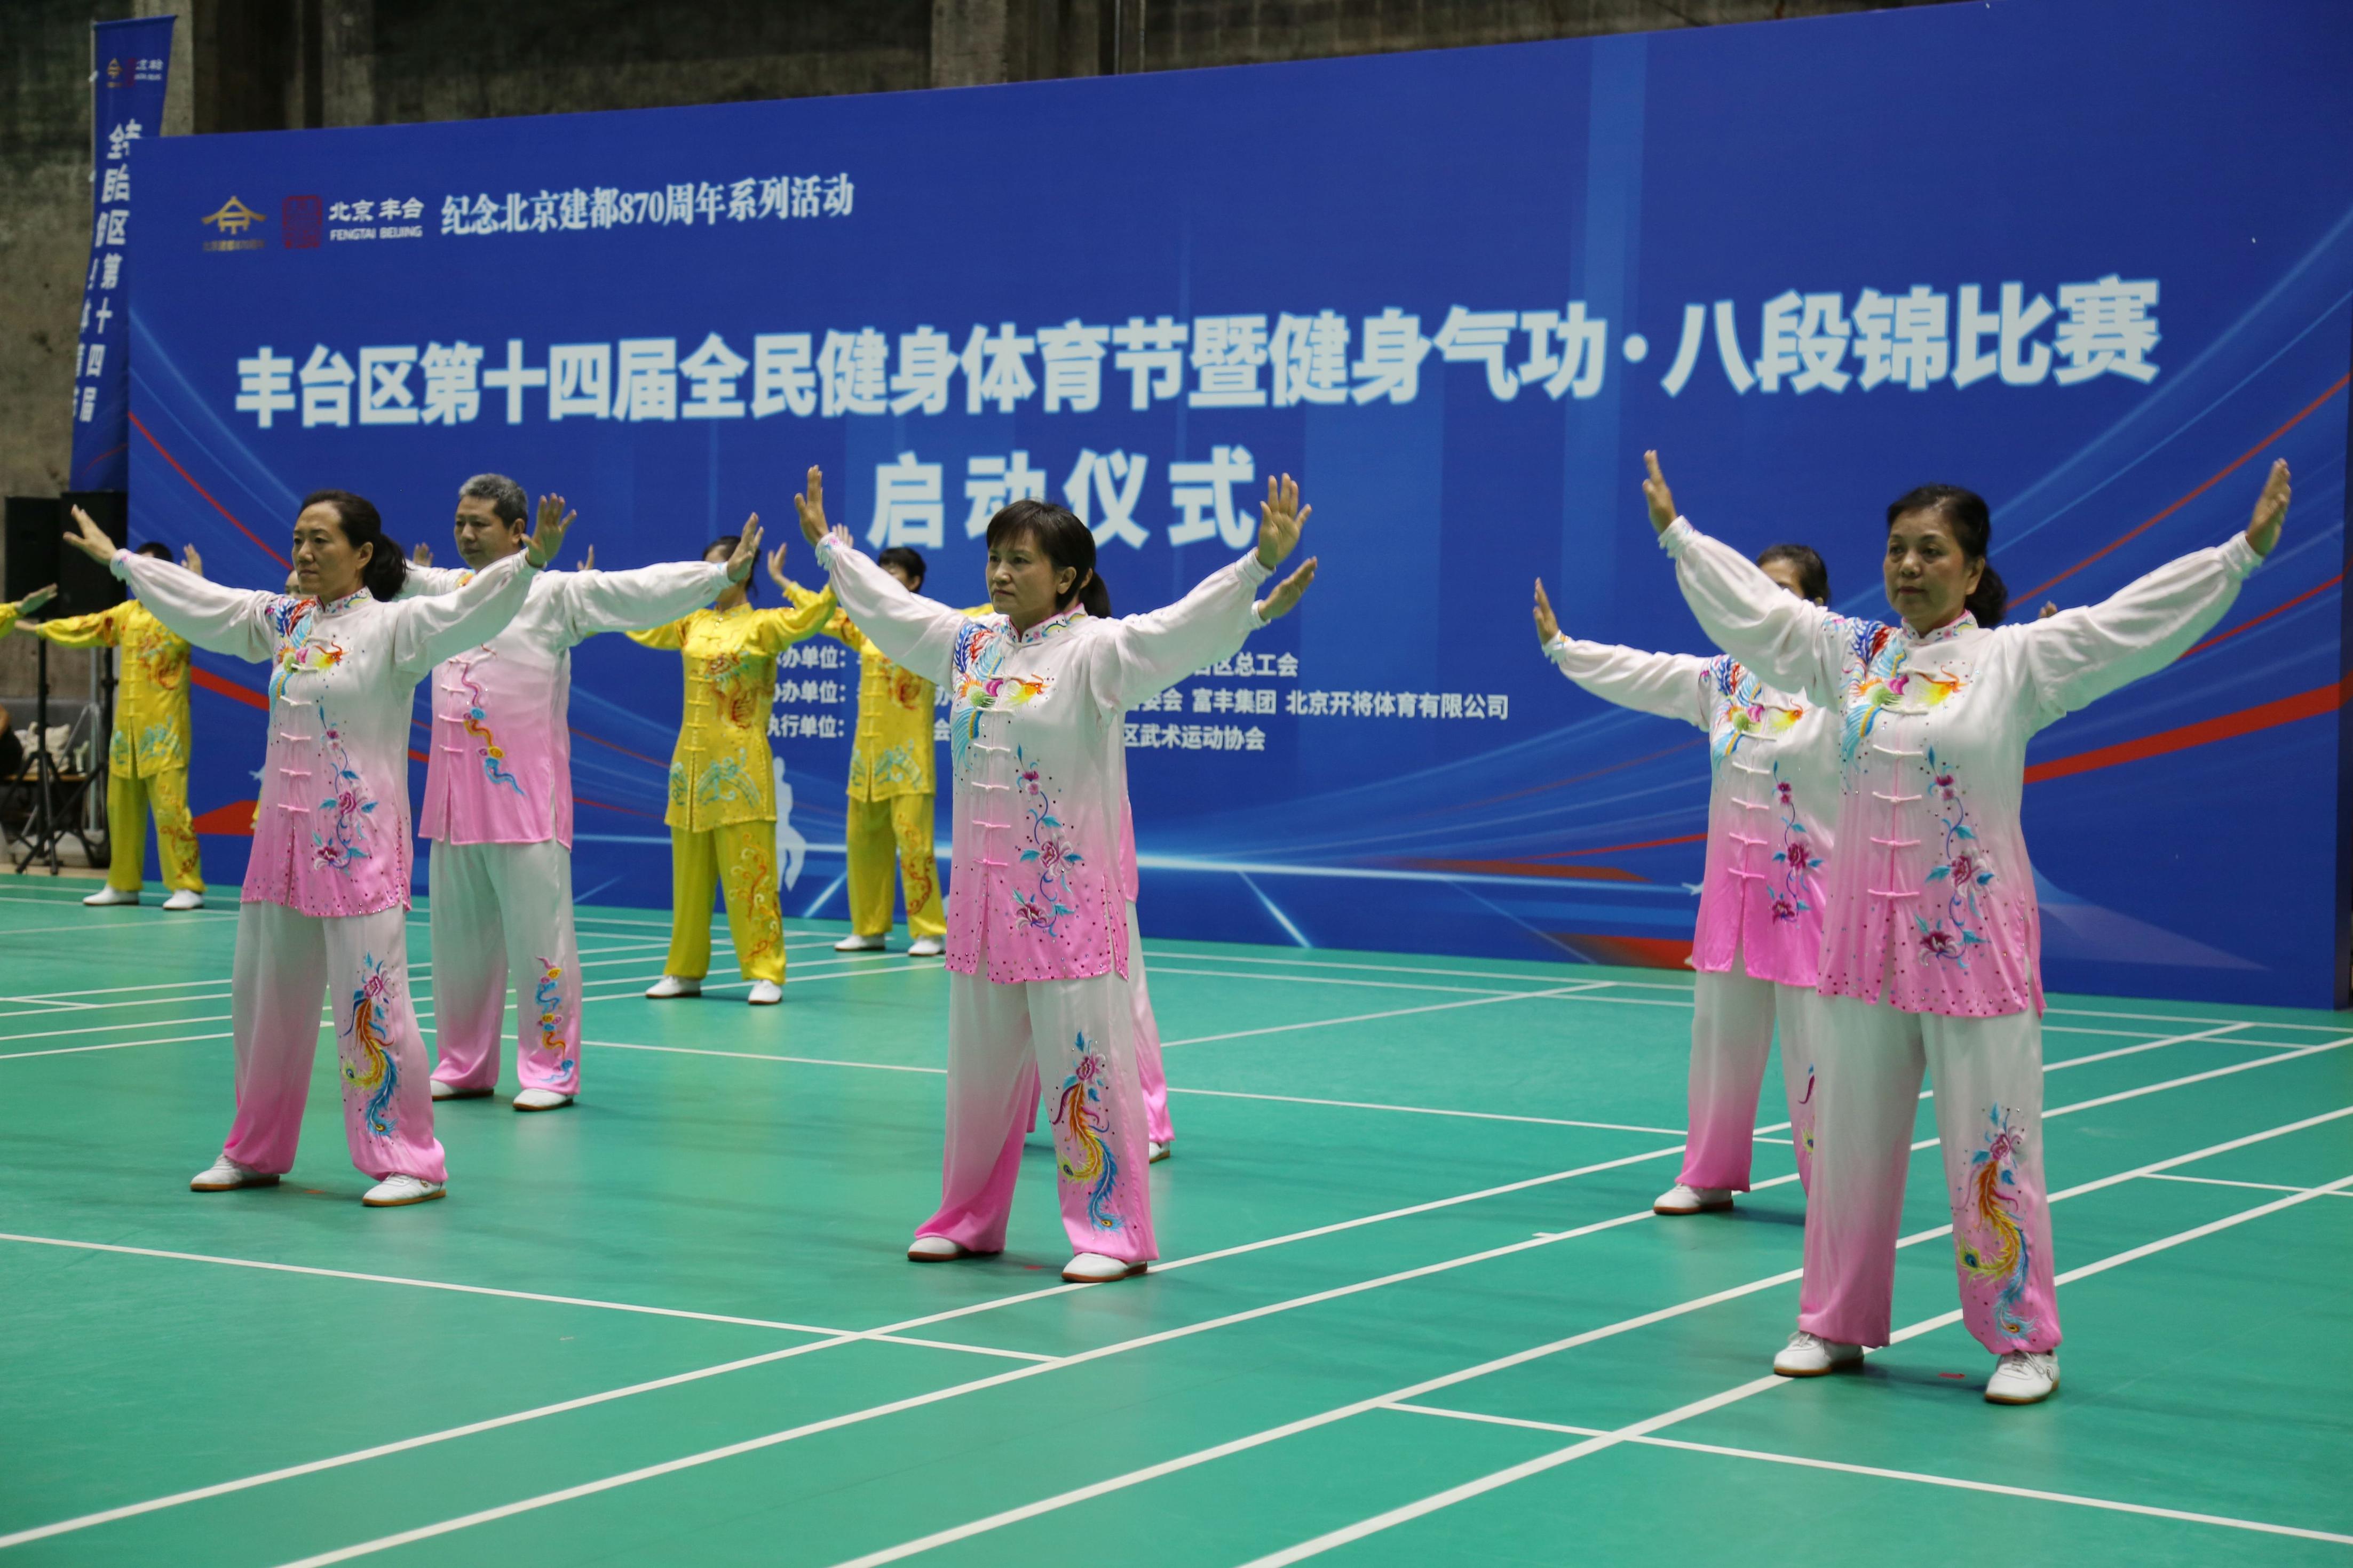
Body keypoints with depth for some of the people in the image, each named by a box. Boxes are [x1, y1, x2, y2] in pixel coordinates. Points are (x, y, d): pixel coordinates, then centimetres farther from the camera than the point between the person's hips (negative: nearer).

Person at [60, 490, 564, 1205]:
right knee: (262, 996, 14)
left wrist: (530, 561, -39)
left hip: (359, 842, -7)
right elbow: (198, 601, 24)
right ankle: (256, 1151, 29)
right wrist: (118, 559, 34)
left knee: (371, 1002, -9)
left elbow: (467, 610, -23)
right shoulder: (279, 621, 11)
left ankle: (411, 1163, -1)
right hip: (281, 837, 7)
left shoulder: (394, 626, -8)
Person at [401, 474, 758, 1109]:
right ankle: (463, 1066, 24)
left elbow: (640, 590, -13)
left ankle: (551, 1070, 1)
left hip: (525, 798, -6)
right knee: (457, 936, 12)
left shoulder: (554, 593, -4)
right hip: (455, 797, 6)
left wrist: (721, 574, -22)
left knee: (539, 933, -5)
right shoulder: (444, 591, 13)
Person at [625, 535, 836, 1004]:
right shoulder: (692, 624, 12)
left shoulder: (763, 625, -4)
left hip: (740, 766, -6)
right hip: (692, 759, 6)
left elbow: (810, 617, -19)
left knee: (748, 873, -6)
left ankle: (766, 974, -3)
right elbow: (640, 626, 22)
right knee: (689, 874, 10)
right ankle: (685, 971, 18)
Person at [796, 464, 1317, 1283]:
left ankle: (1112, 1232, 3)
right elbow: (889, 605, 27)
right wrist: (830, 547, 38)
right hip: (984, 889, 6)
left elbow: (1183, 628, -23)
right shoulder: (970, 643, 11)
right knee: (979, 1063, 15)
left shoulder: (1095, 651, -9)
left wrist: (1259, 563, -36)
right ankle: (969, 1218, 28)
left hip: (1067, 894, -6)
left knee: (1083, 1060, -6)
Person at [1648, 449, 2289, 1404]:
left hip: (1970, 940, -4)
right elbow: (1752, 605, 20)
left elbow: (2137, 618, -9)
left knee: (1991, 1146, -3)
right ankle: (1837, 1323, 23)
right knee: (1847, 1137, 11)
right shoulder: (1849, 653, 9)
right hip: (1864, 935, 4)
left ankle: (2022, 1340, 8)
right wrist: (1677, 533, 27)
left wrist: (2245, 552, -16)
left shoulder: (2017, 662, -4)